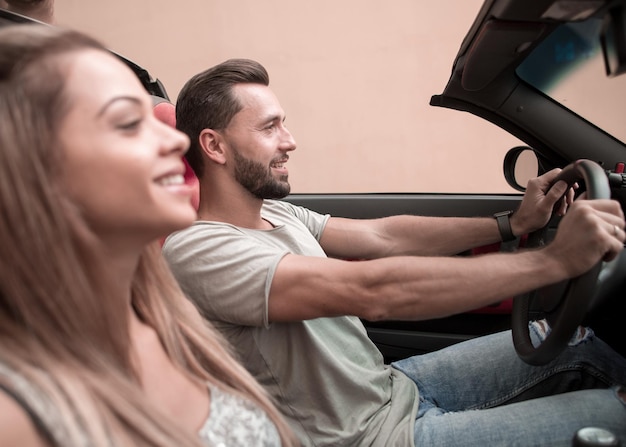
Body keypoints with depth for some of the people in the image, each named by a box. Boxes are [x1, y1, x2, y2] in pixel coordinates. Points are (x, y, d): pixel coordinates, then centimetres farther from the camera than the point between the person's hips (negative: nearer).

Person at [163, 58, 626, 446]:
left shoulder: (276, 214, 3)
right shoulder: (197, 250, -26)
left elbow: (384, 236, 2)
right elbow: (373, 291, -35)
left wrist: (514, 223, -5)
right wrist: (554, 259, -31)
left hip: (392, 383, 8)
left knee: (571, 339, 11)